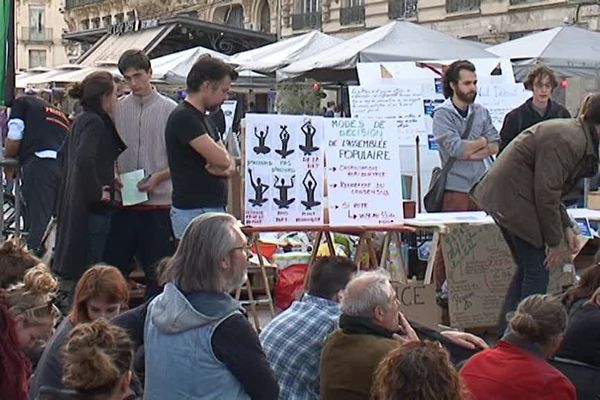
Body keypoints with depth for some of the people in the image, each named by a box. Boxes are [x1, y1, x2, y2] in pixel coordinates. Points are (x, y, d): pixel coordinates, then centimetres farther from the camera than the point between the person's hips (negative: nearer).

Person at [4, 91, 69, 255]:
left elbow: (13, 141, 8)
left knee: (37, 224, -10)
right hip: (67, 167, 5)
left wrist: (8, 160, 28)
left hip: (40, 165, -5)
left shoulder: (22, 102, 20)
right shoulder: (61, 115, 36)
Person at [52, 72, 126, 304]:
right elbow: (84, 160, -32)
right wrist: (98, 192, -20)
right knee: (87, 276, -4)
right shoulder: (94, 122, -16)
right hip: (92, 207, -10)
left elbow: (64, 155, 25)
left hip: (74, 201, 10)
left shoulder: (81, 120, 12)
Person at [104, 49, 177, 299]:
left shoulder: (170, 109, 0)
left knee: (158, 273, 4)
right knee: (112, 268, 5)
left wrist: (158, 177, -14)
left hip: (159, 204, -2)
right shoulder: (118, 108, 7)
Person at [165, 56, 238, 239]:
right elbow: (221, 159, -19)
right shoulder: (183, 117, -13)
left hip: (215, 209, 9)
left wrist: (226, 168, -8)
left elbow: (229, 163, 15)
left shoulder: (204, 119, 18)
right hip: (193, 212, -9)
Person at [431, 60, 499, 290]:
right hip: (456, 187, -5)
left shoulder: (481, 112, 13)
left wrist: (472, 152, -10)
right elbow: (455, 148, -14)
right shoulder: (442, 114, -2)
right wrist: (482, 142, 0)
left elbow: (496, 145, 5)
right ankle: (442, 289, 4)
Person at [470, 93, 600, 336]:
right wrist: (555, 240, -14)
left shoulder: (573, 133, 14)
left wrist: (566, 228, 12)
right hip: (514, 201, -11)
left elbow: (551, 189, 18)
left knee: (527, 270, 18)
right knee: (537, 273, -6)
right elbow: (546, 193, -23)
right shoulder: (567, 141, -20)